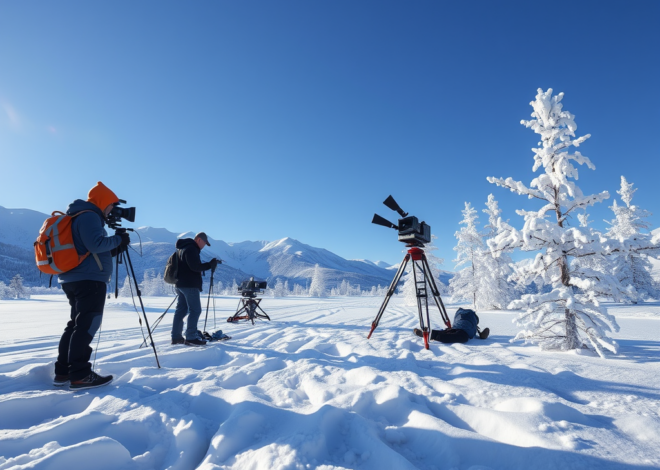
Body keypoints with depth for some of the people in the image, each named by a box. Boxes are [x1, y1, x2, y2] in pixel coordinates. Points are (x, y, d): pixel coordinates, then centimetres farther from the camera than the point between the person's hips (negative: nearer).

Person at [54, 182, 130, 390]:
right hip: (89, 279, -11)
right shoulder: (89, 216, -9)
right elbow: (96, 244, -22)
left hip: (73, 279, 11)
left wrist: (115, 247, 14)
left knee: (76, 324, 13)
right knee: (87, 325, -9)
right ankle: (79, 375, -7)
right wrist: (118, 240, -8)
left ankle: (63, 372, 17)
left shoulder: (77, 217, 24)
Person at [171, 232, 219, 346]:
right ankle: (191, 337, -4)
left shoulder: (183, 248, 21)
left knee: (181, 310, 13)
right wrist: (210, 265, -16)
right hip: (190, 285, -10)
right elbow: (195, 266, -22)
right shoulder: (191, 248, -13)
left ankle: (176, 337, 18)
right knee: (195, 310, -6)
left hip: (180, 284, 10)